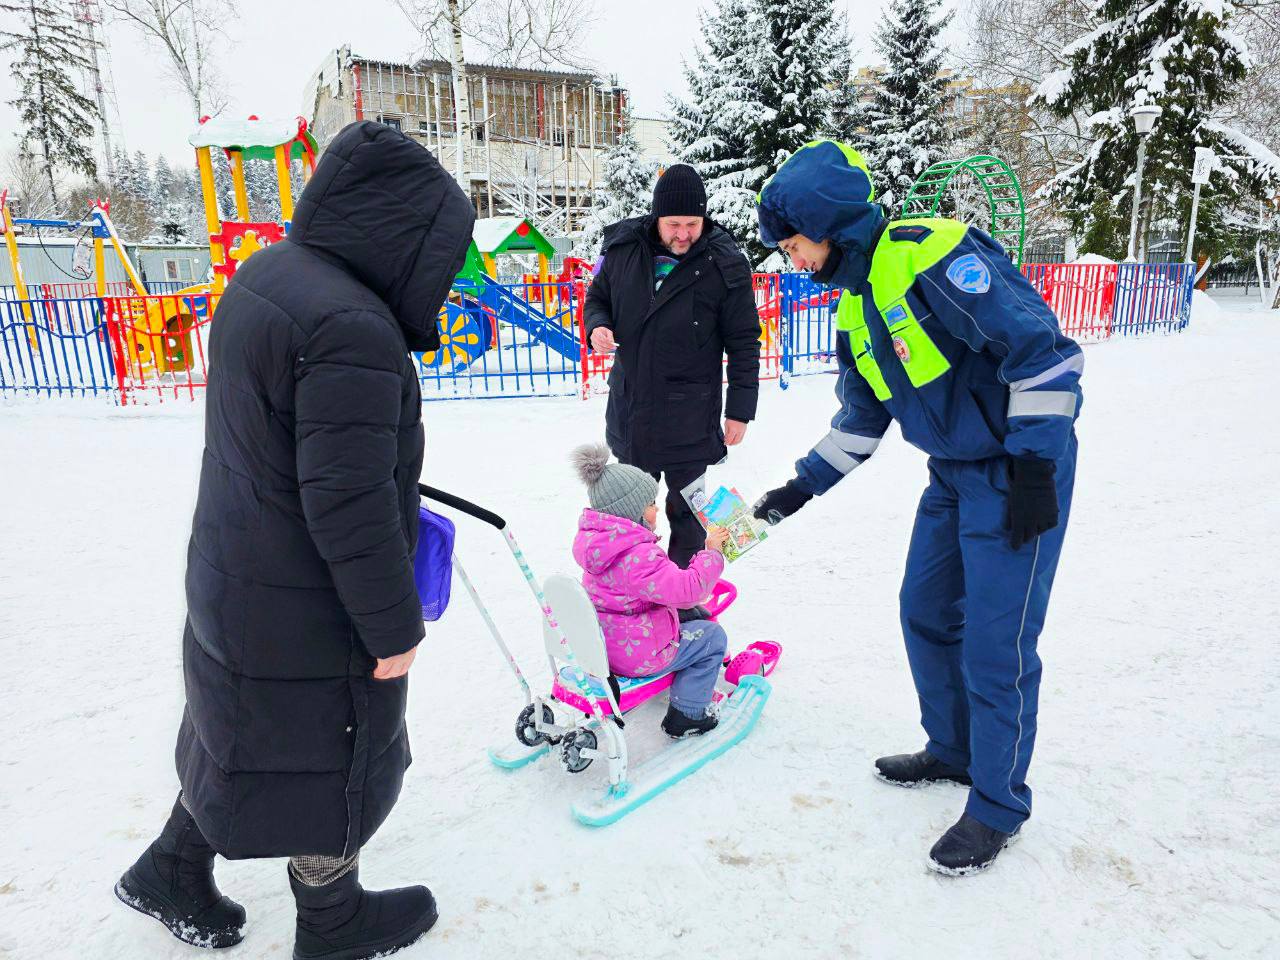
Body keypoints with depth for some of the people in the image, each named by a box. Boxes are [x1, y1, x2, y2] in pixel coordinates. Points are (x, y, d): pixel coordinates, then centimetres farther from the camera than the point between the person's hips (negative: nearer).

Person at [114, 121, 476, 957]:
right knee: (338, 758, 15)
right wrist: (394, 628, -17)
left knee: (246, 727, 29)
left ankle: (173, 872, 49)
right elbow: (349, 506, -29)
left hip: (233, 581, 9)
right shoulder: (351, 329, -30)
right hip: (313, 614, -9)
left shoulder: (265, 274, 1)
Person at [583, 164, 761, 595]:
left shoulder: (725, 265, -10)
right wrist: (597, 326, -9)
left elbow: (744, 344, -6)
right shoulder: (623, 248, -2)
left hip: (690, 419, -4)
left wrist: (740, 410, -7)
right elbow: (597, 298, 14)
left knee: (687, 515, 8)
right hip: (629, 409, 4)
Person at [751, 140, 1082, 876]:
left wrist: (1034, 465, -21)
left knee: (995, 643, -3)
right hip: (954, 472, 9)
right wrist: (804, 486, 13)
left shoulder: (931, 254, -20)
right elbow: (862, 417, 16)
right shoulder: (856, 302, 8)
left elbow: (1043, 348, -22)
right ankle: (953, 751, 36)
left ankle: (999, 805, 16)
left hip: (1021, 469, -9)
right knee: (927, 614, 15)